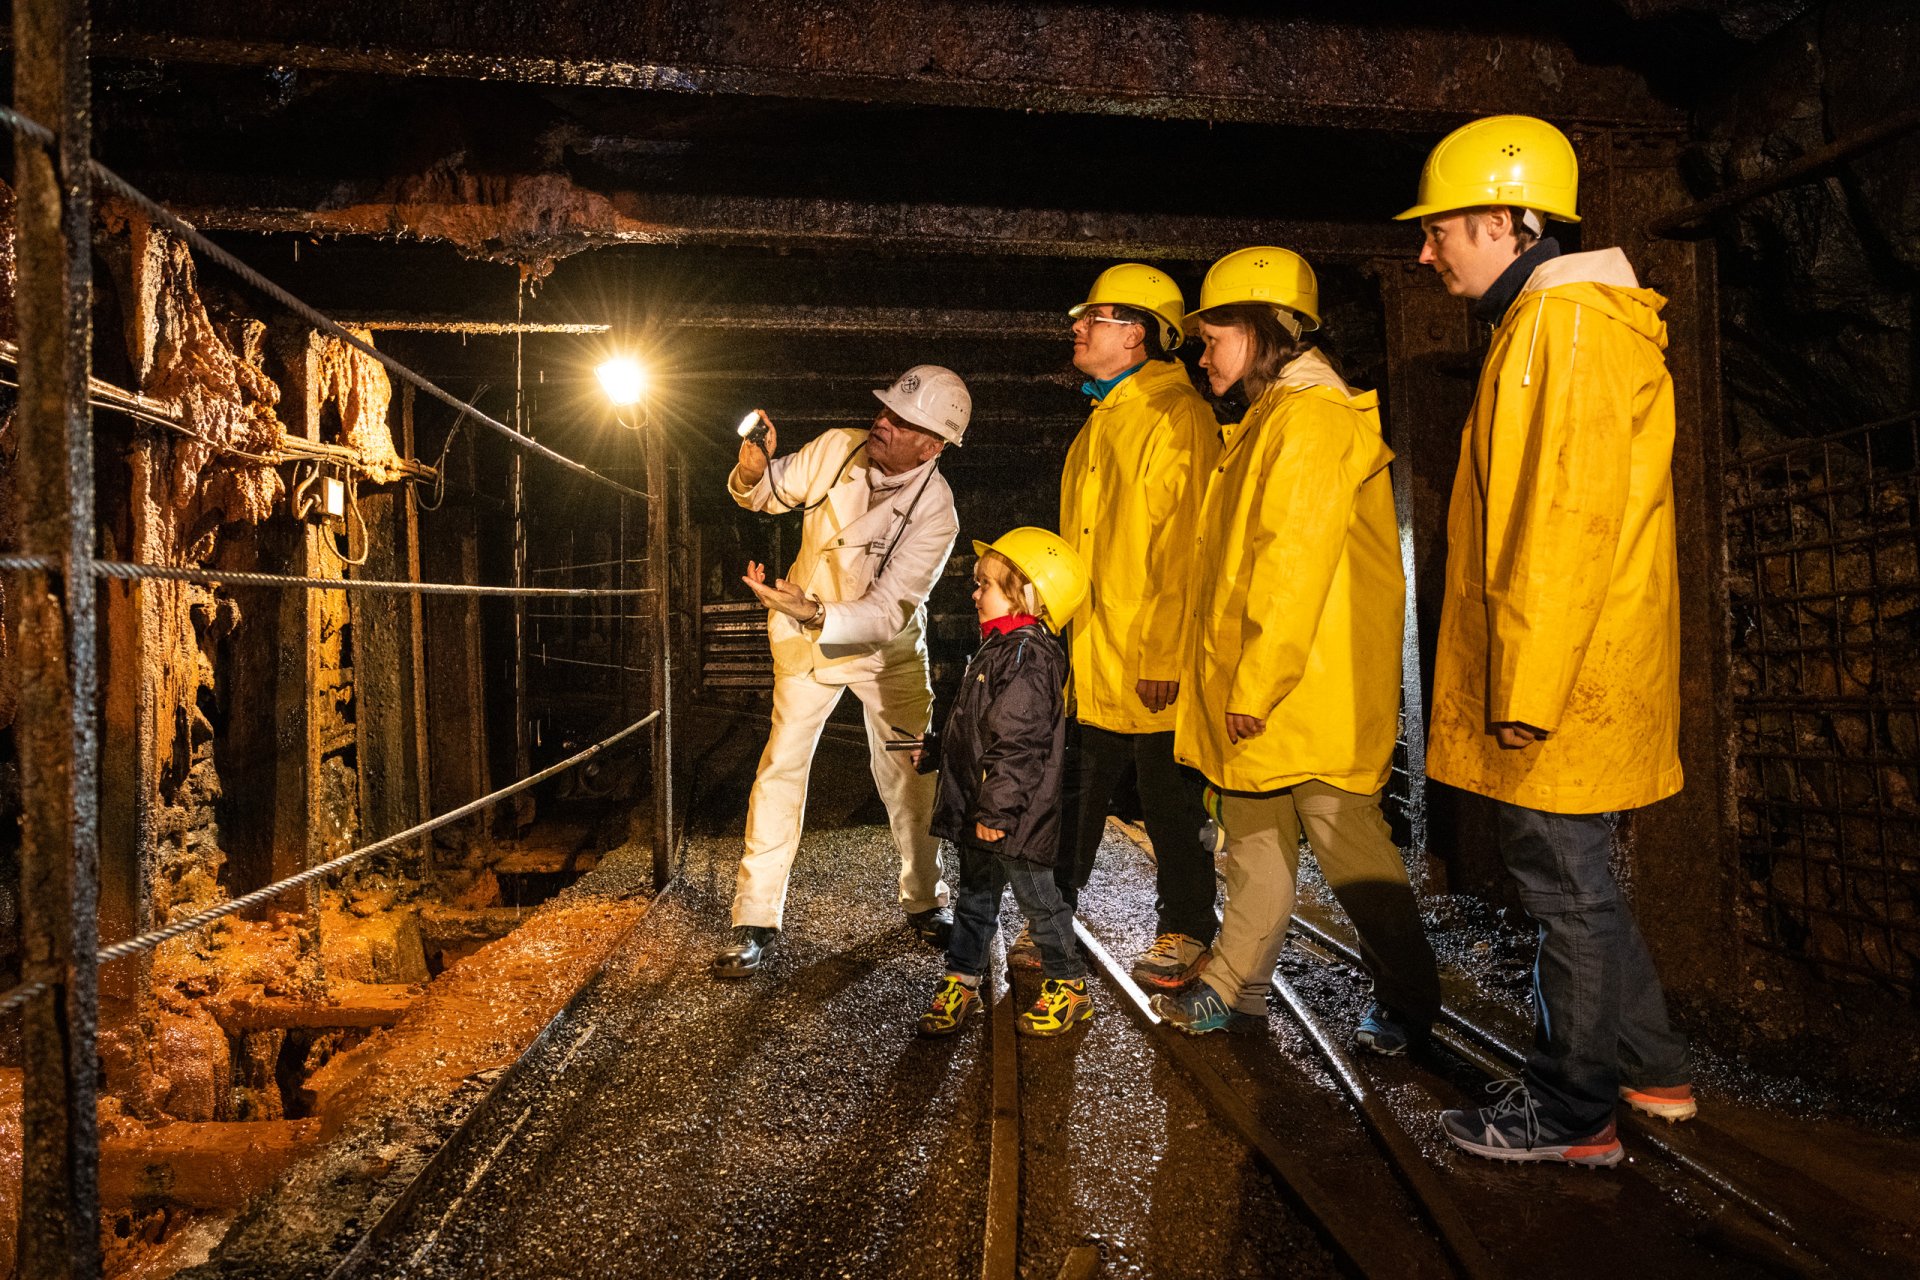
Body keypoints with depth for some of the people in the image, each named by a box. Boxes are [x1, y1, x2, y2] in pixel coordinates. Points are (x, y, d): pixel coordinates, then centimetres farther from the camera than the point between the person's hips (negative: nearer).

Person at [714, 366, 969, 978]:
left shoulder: (934, 513, -26)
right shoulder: (837, 448, -18)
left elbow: (889, 612, -29)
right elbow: (765, 496, -2)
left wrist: (812, 612, -43)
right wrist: (754, 470, -26)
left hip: (888, 648, -1)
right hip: (806, 636, 2)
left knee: (910, 778, 5)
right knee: (781, 771, -3)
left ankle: (925, 901, 28)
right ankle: (755, 921, 6)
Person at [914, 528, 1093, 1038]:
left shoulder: (1026, 654, -20)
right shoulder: (999, 648, 12)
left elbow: (1017, 742, -25)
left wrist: (997, 808, -25)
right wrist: (936, 752, 30)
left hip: (1015, 818, -9)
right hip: (980, 814, 9)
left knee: (1037, 898, 6)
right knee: (975, 896, 17)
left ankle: (1069, 987, 22)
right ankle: (961, 982, 29)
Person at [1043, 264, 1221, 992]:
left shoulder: (1176, 416, -12)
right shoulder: (1101, 420, 17)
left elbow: (1185, 544, -18)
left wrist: (1164, 654, -22)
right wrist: (1059, 623, 18)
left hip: (1150, 664, -8)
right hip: (1087, 657, 8)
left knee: (1169, 800, 5)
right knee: (1074, 793, 14)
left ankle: (1185, 931, 21)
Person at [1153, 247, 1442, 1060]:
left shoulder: (1312, 418, -14)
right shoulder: (1269, 420, 17)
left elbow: (1296, 565, -21)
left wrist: (1256, 686, -21)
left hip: (1310, 690, -10)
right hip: (1253, 690, 10)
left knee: (1345, 840, 0)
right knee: (1255, 837, 15)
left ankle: (1408, 998, 16)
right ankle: (1235, 986, 25)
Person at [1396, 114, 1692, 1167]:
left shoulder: (1568, 324, -15)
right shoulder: (1541, 326, 18)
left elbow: (1570, 520, -23)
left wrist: (1527, 686, -22)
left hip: (1561, 683, -10)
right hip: (1552, 678, 10)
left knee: (1566, 887, 1)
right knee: (1567, 882, 19)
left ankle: (1571, 1115, 16)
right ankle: (1650, 1070, 33)